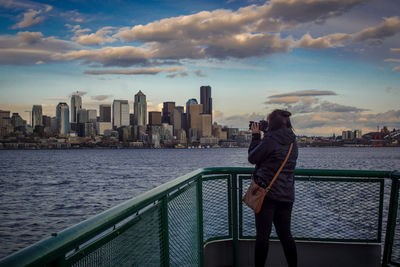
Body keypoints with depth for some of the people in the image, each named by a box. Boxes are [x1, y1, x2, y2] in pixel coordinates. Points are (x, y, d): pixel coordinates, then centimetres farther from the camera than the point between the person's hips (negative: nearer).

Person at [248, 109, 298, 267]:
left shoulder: (271, 139, -15)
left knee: (263, 235, 1)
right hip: (287, 195, 7)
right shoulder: (292, 141, 9)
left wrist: (256, 136, 5)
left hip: (267, 192, -7)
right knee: (285, 235, 14)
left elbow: (252, 158, -4)